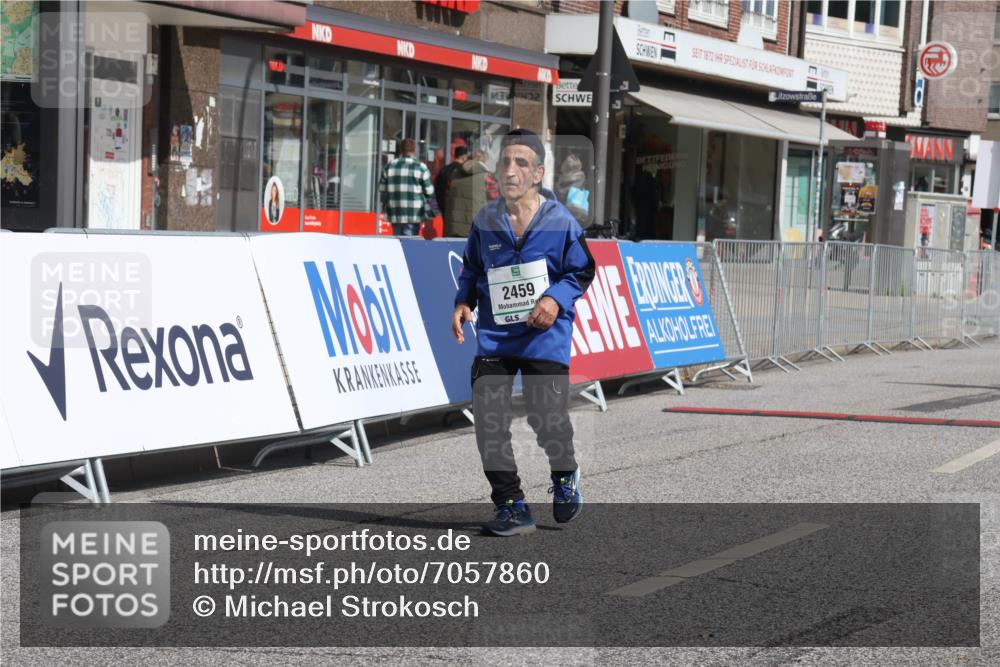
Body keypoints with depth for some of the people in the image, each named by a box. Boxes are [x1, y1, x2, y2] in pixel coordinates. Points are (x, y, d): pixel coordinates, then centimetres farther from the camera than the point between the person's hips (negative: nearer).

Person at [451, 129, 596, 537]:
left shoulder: (560, 221, -6)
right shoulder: (484, 221, 2)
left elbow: (582, 271, 2)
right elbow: (471, 269, 16)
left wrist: (556, 299, -15)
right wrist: (463, 303, -1)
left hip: (545, 338, -3)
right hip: (494, 338, 3)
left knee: (548, 421, -4)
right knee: (488, 422, -7)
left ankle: (565, 477, 31)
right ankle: (511, 507, 6)